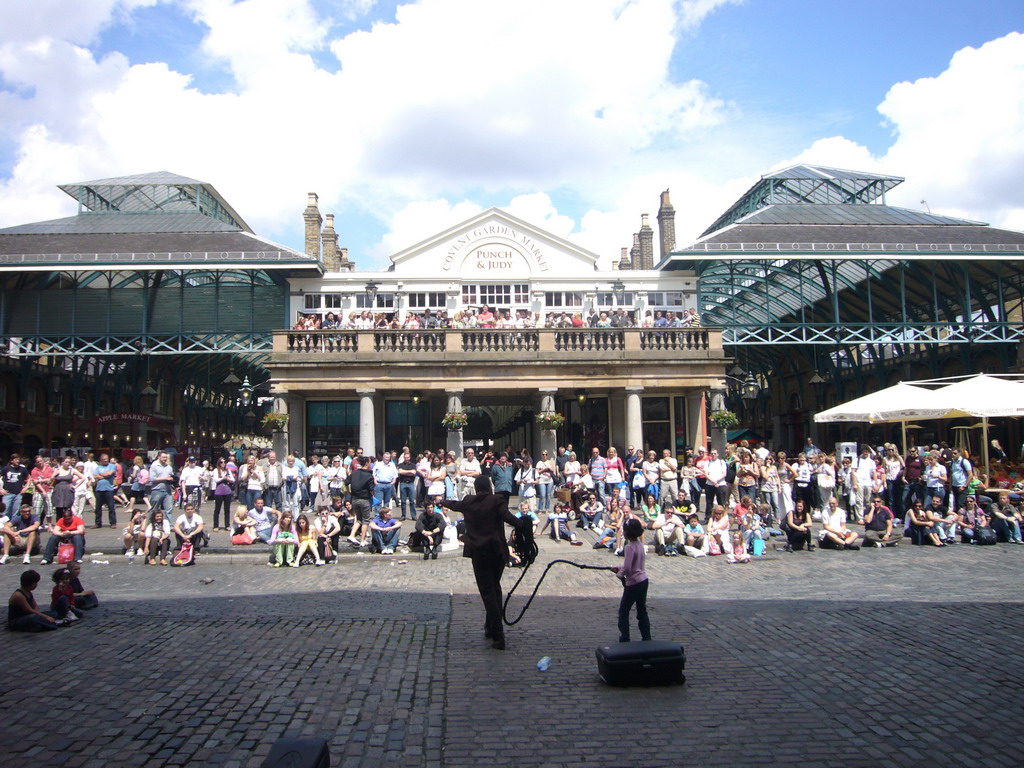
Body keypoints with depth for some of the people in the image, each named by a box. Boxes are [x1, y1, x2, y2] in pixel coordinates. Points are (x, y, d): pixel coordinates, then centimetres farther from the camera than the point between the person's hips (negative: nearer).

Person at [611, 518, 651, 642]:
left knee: (623, 611, 5)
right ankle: (646, 638, 18)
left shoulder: (630, 547, -22)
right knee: (642, 611, 15)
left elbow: (627, 568, -23)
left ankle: (624, 639, 7)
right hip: (643, 580, 8)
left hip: (633, 583, -8)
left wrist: (619, 574, -5)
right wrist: (619, 567, 12)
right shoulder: (639, 543, 5)